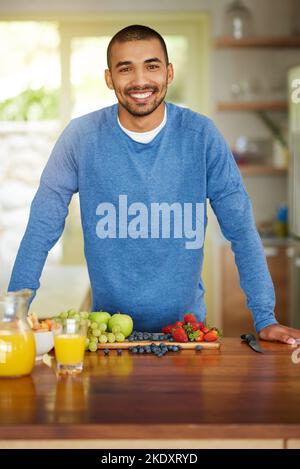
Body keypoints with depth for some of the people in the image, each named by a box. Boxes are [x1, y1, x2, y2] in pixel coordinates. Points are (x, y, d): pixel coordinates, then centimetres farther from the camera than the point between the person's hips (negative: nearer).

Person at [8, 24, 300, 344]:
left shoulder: (201, 135, -5)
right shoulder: (81, 136, -6)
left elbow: (241, 229, -2)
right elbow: (42, 228, -1)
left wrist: (265, 318, -6)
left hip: (186, 321, 0)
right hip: (107, 326, 0)